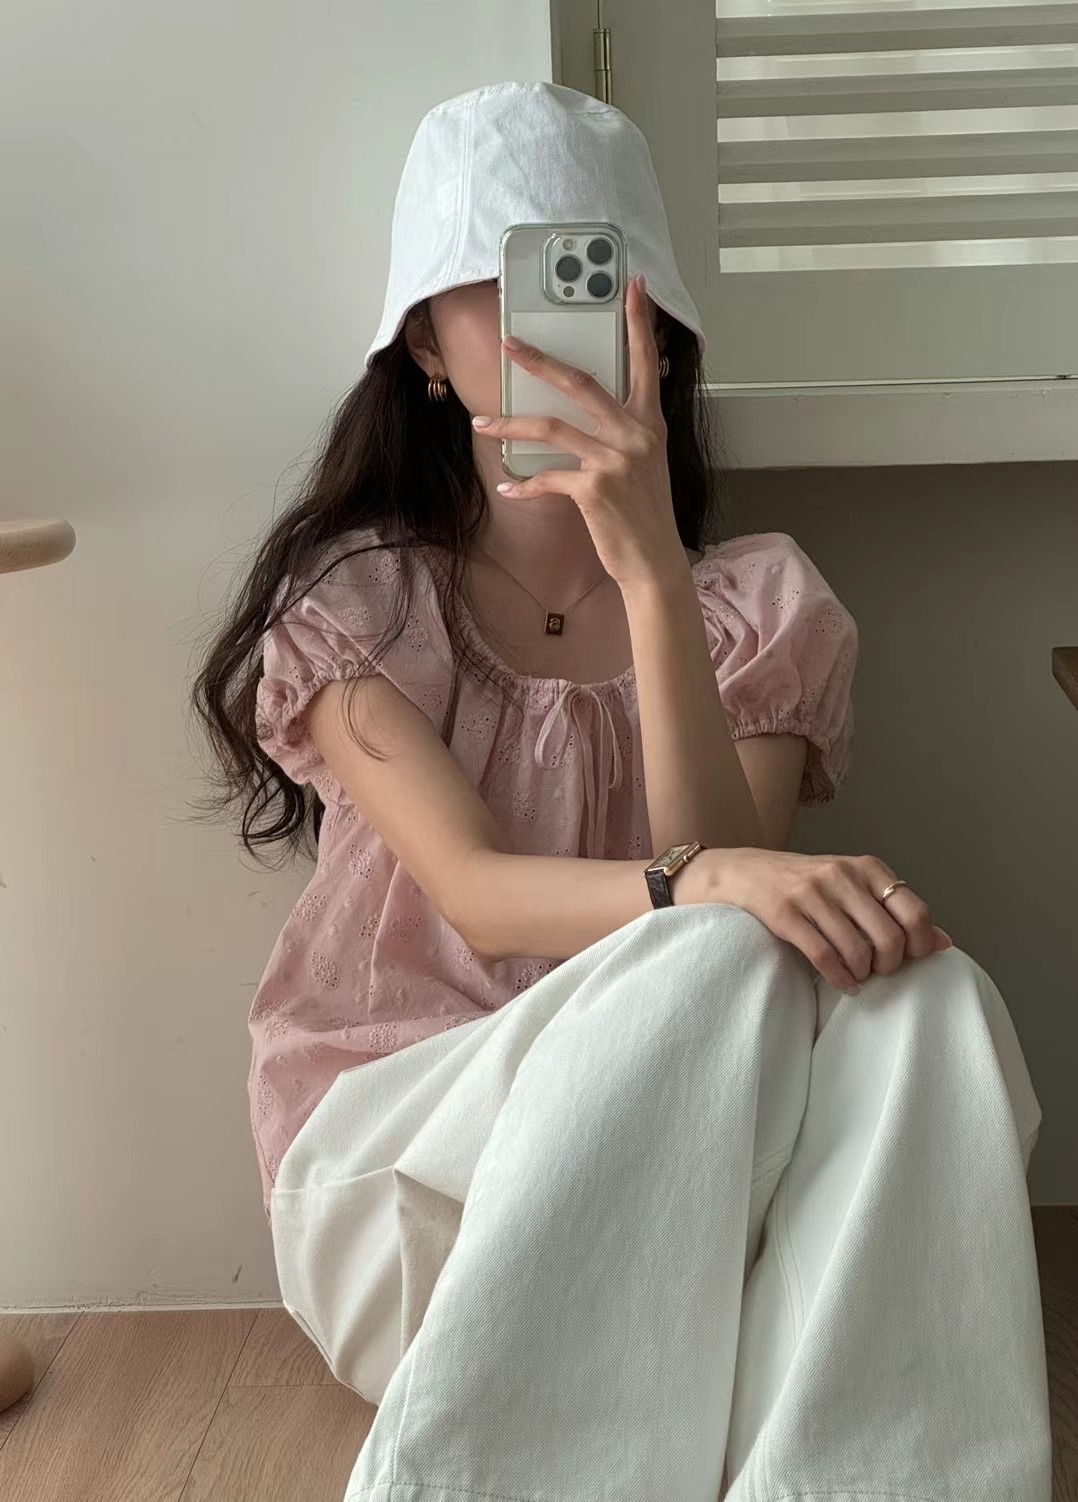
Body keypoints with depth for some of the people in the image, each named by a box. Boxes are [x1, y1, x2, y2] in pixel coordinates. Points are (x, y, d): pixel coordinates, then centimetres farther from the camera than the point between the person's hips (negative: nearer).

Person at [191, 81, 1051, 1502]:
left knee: (919, 998, -31)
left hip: (675, 1150, 2)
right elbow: (476, 895, -15)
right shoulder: (351, 599, 1)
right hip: (408, 1141, -1)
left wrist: (650, 570, -25)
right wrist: (707, 892, -35)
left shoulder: (760, 598, 5)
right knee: (722, 968, -33)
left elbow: (723, 857, -13)